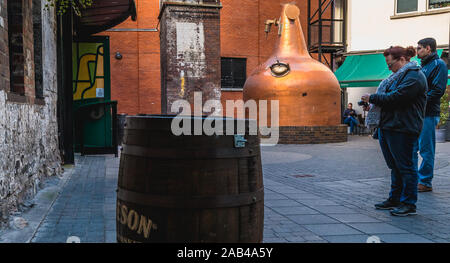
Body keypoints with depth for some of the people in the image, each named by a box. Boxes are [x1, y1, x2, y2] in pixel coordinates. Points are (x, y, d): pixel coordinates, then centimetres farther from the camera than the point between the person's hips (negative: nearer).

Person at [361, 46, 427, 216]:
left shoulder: (414, 76, -11)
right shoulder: (398, 76, 21)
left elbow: (397, 97, -20)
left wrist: (373, 98, -10)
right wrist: (373, 104, 7)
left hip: (402, 130, -10)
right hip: (387, 128, 10)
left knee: (405, 166, -3)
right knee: (395, 166, 15)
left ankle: (409, 204, 6)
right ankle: (395, 199, 24)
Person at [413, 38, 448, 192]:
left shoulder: (438, 64, -5)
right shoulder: (422, 66, 21)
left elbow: (438, 90, -15)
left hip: (428, 115, -8)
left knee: (426, 150, -3)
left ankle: (425, 183, 5)